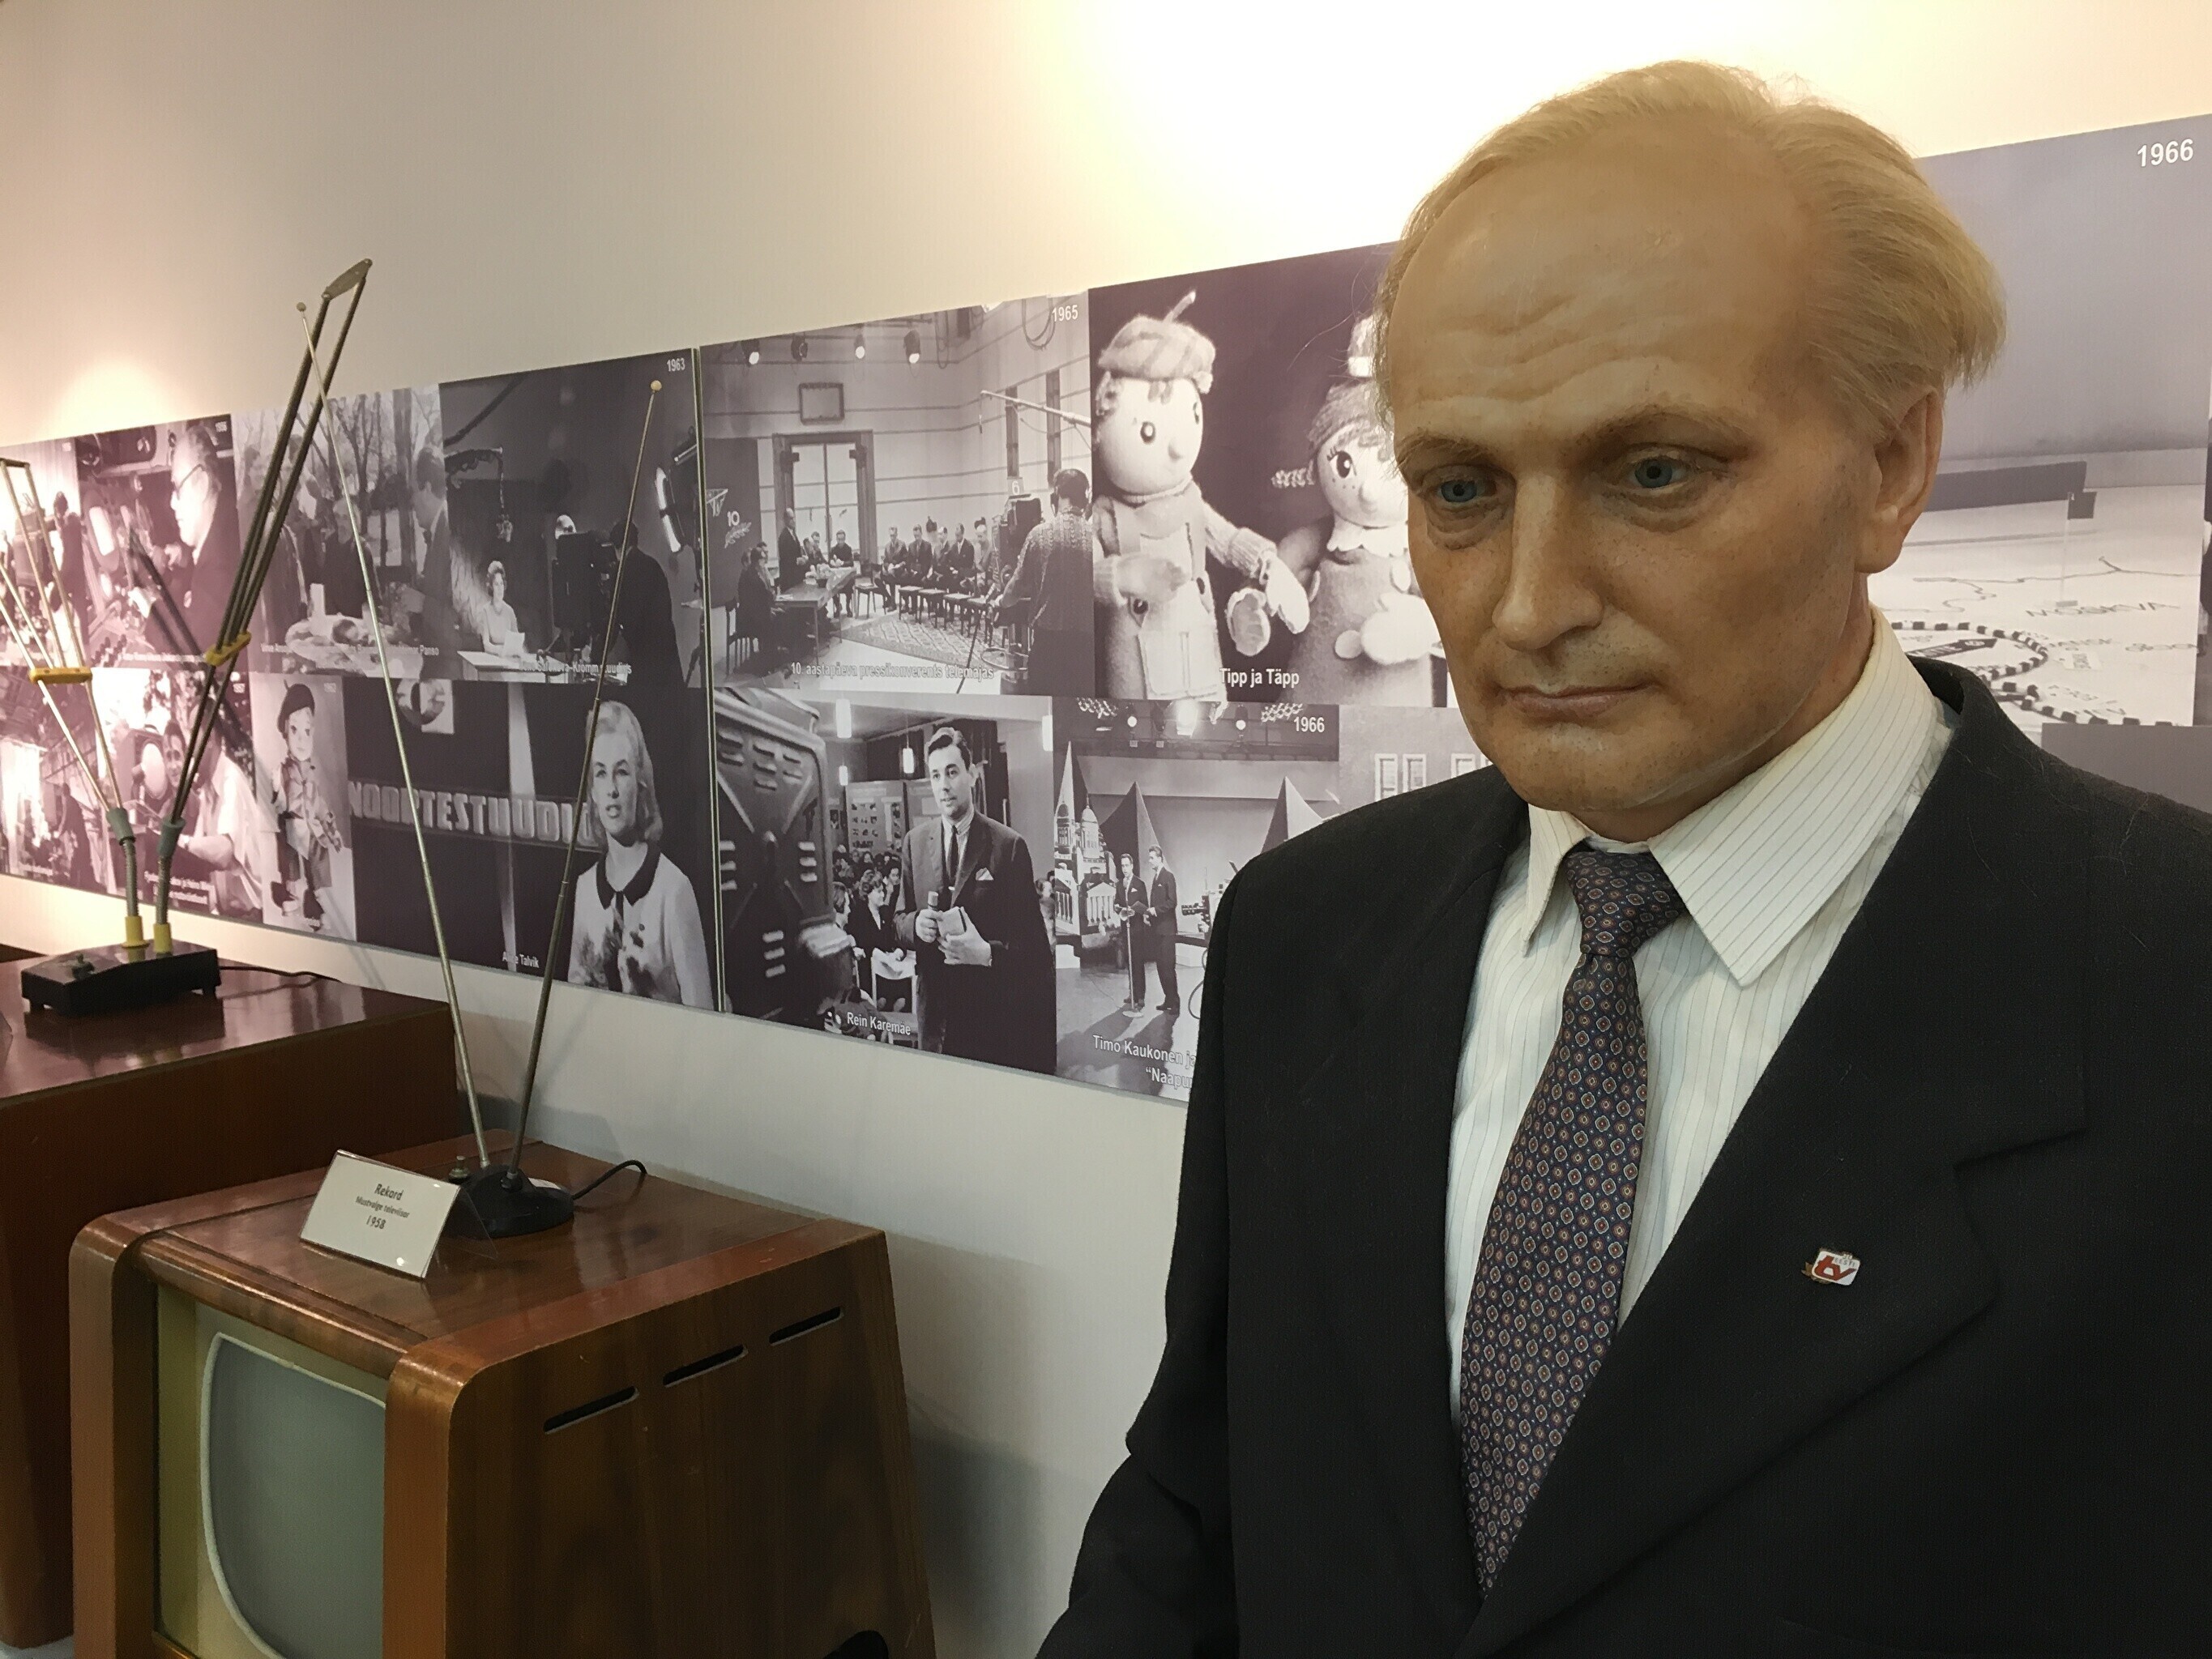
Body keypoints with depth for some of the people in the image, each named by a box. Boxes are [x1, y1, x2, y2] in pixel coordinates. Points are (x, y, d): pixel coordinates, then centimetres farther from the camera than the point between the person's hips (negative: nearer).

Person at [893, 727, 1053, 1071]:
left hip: (992, 1007, -3)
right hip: (935, 1002, 3)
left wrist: (988, 953, -24)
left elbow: (1031, 937, -6)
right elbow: (899, 920, 13)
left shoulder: (1009, 845, -6)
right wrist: (915, 924, -10)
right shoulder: (913, 842, 7)